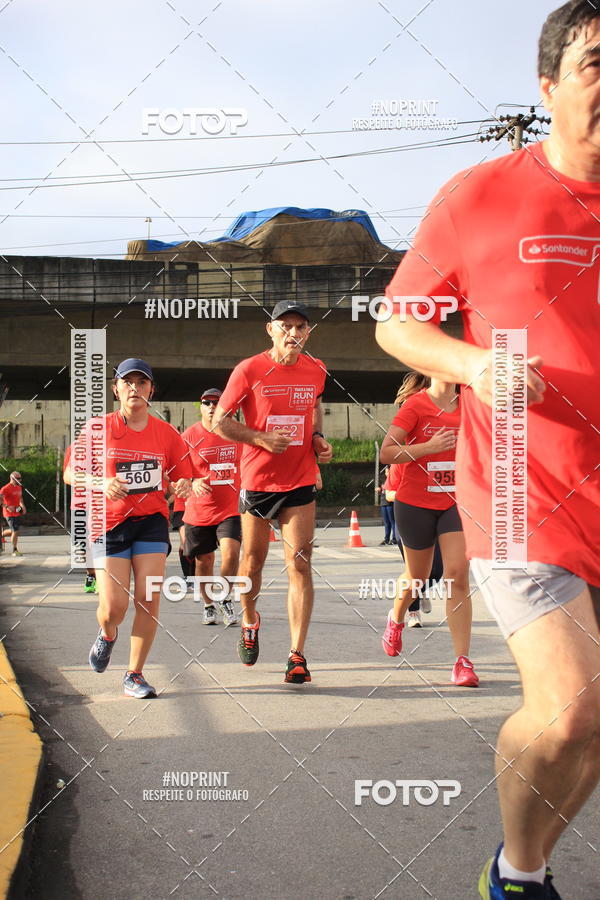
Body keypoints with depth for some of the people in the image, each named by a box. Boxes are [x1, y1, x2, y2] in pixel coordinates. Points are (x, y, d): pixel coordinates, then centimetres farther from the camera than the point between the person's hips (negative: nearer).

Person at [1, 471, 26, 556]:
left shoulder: (19, 487, 12)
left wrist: (23, 506, 11)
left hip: (17, 513, 8)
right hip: (10, 514, -8)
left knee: (14, 530, 15)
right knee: (15, 531, -8)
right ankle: (15, 551, 1)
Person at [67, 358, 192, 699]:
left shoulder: (166, 433, 2)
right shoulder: (98, 427, -2)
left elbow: (183, 478, 9)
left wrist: (183, 486, -15)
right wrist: (101, 483, -18)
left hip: (151, 521, 2)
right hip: (109, 523, -1)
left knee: (149, 600, -7)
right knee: (113, 608, -9)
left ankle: (135, 675, 10)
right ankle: (107, 636, 30)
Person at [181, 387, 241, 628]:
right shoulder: (189, 436, -3)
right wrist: (192, 483, -22)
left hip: (231, 509, 0)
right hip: (198, 511, 0)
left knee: (230, 553, -18)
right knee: (204, 561, 9)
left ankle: (225, 599, 5)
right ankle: (208, 605, 31)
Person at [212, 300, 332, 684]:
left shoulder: (316, 370, 3)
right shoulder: (249, 370, -8)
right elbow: (220, 421, -4)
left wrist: (318, 438, 5)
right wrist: (262, 438, -17)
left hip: (300, 483, 1)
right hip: (257, 481, -1)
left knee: (300, 565, -7)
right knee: (253, 562, 11)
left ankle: (297, 655, -4)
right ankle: (250, 621, 41)